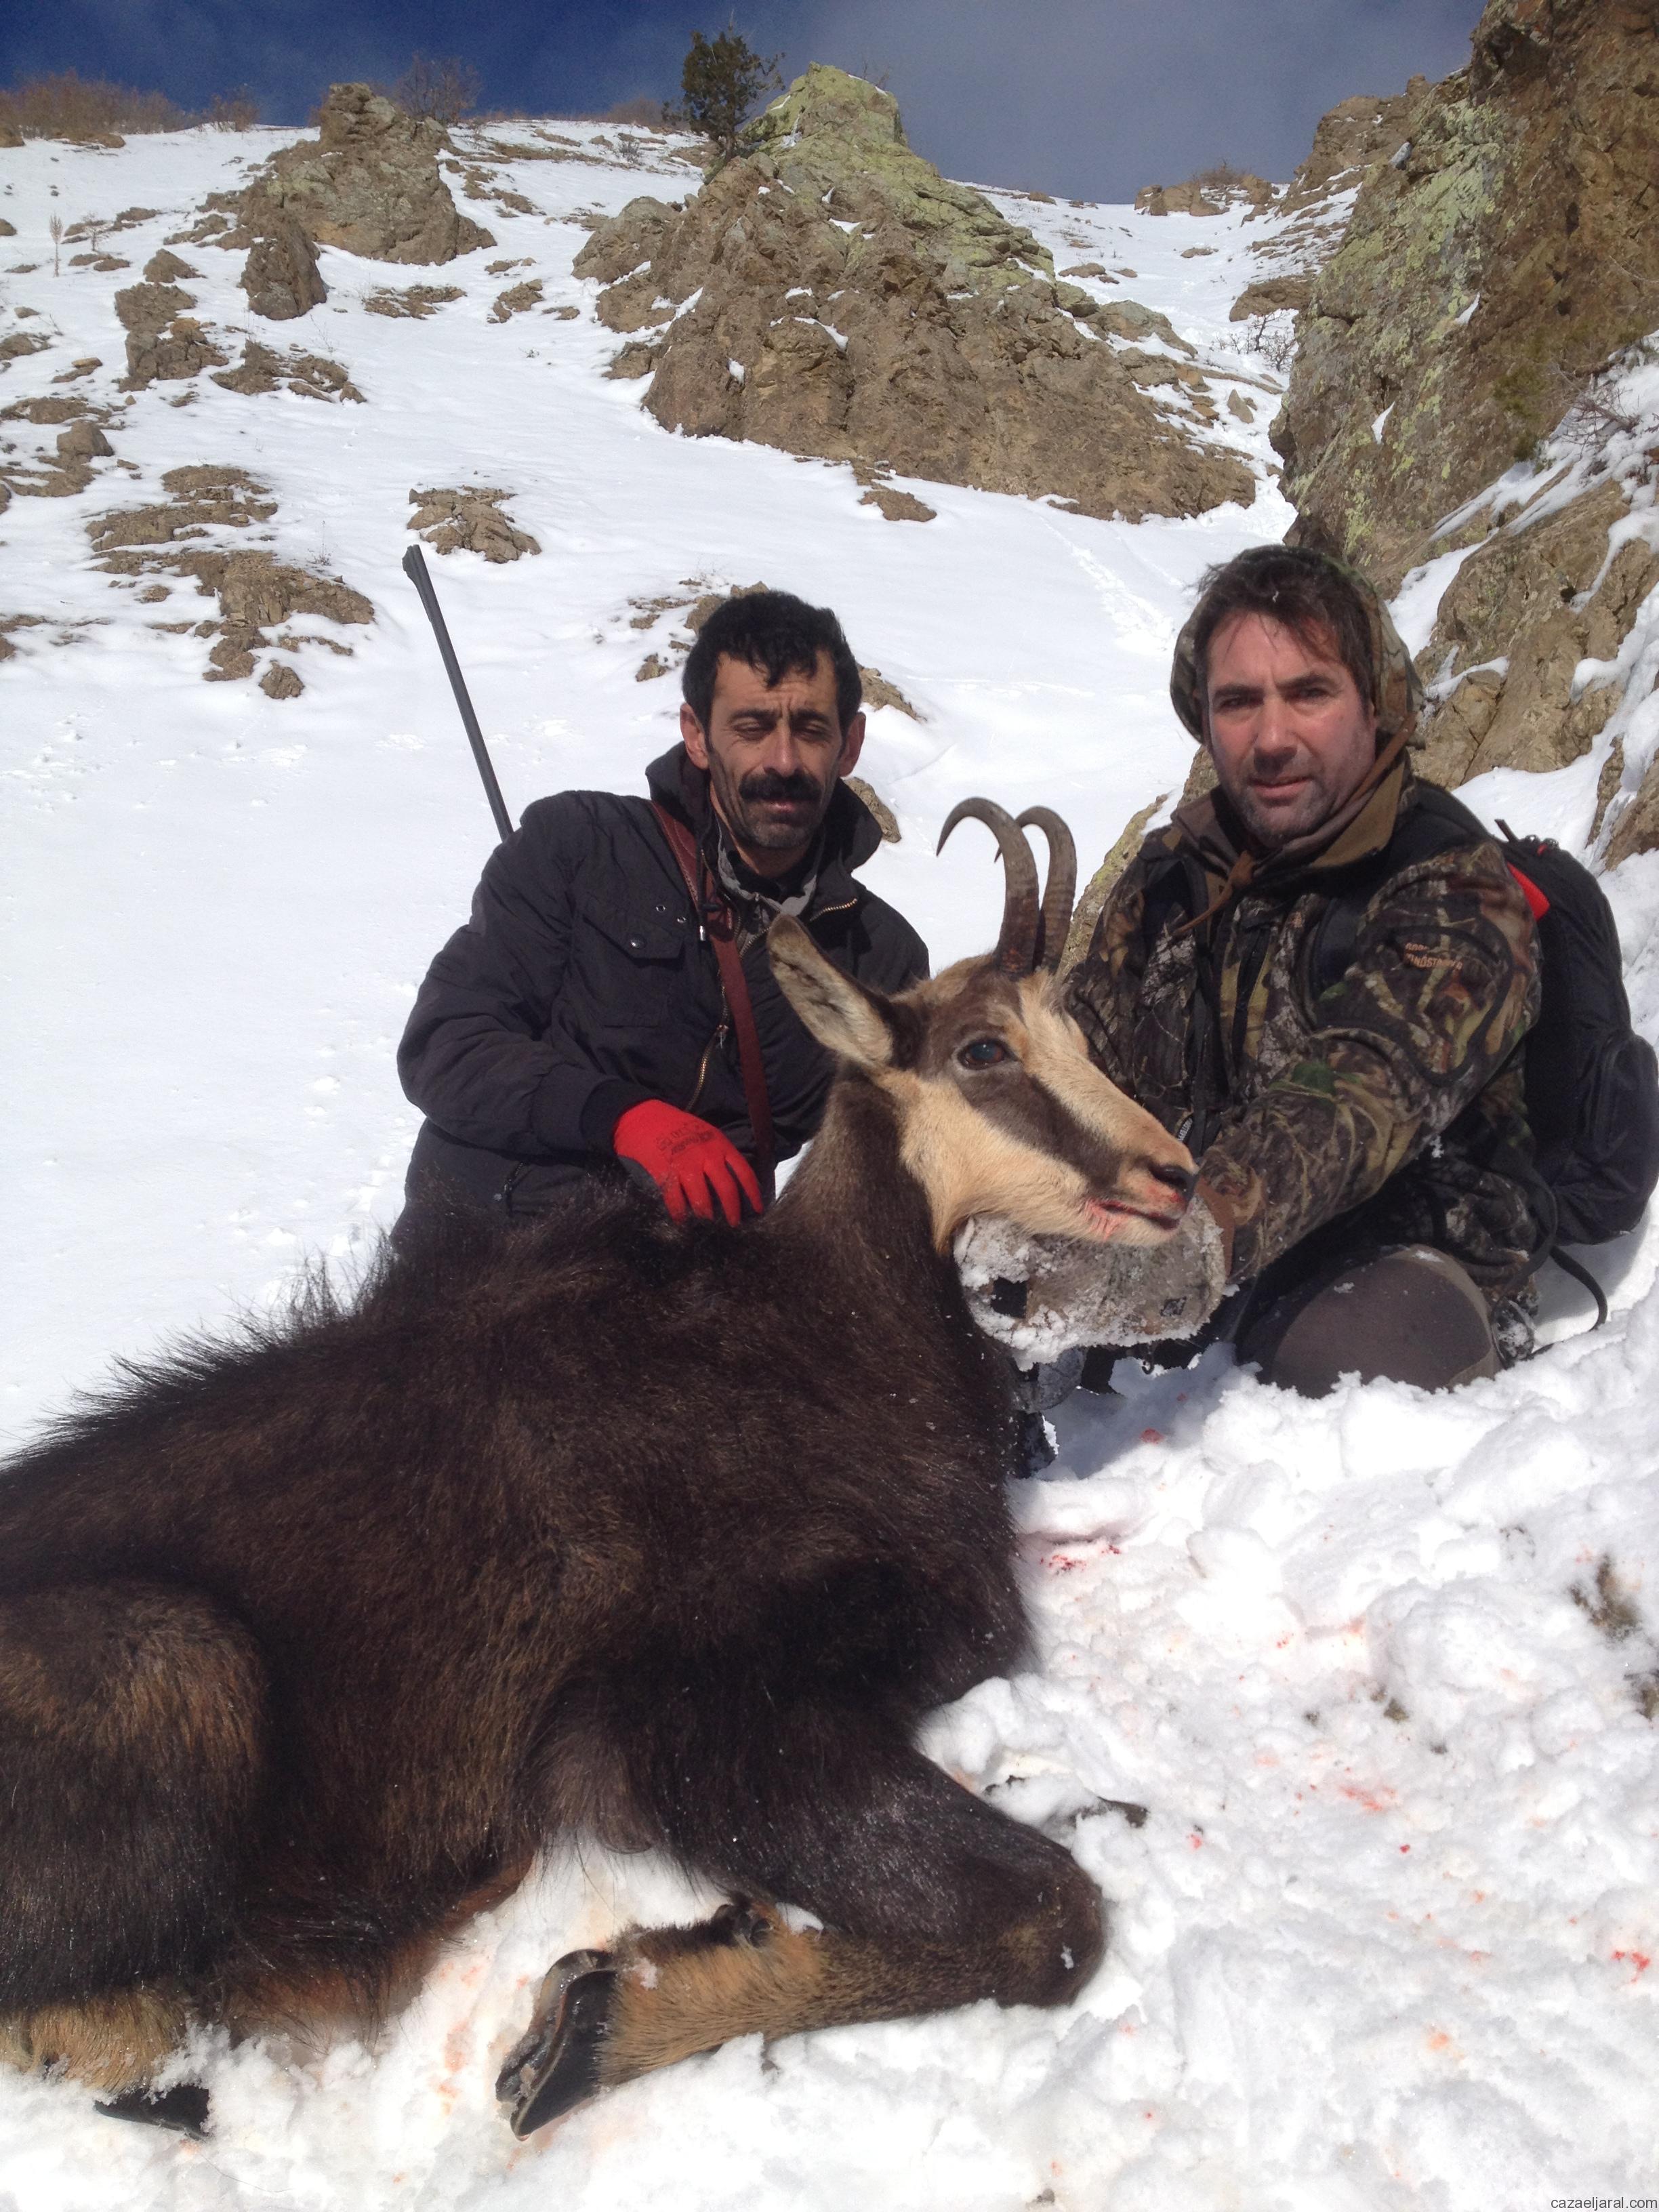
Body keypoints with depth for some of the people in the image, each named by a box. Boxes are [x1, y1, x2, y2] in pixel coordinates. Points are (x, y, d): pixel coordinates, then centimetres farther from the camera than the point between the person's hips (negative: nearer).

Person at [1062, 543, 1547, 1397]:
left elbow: (1363, 1093, -32)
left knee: (1340, 1358, -36)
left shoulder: (1455, 897, -14)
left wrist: (1212, 1230, -52)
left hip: (1393, 1257, -4)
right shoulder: (1172, 873, 5)